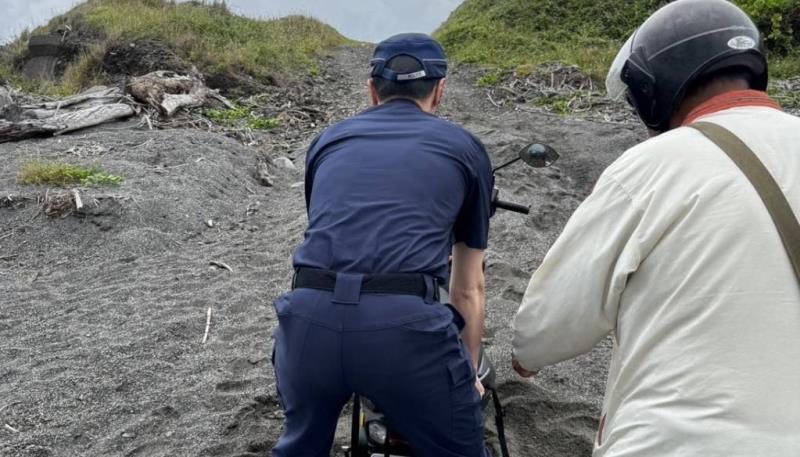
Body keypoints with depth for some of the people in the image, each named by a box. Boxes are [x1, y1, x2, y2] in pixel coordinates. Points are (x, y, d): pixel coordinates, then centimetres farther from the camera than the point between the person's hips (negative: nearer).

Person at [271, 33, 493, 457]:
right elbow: (469, 287, 24)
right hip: (406, 324, -2)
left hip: (308, 316, 3)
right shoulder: (464, 148, 18)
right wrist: (469, 372, 40)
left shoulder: (329, 139, 23)